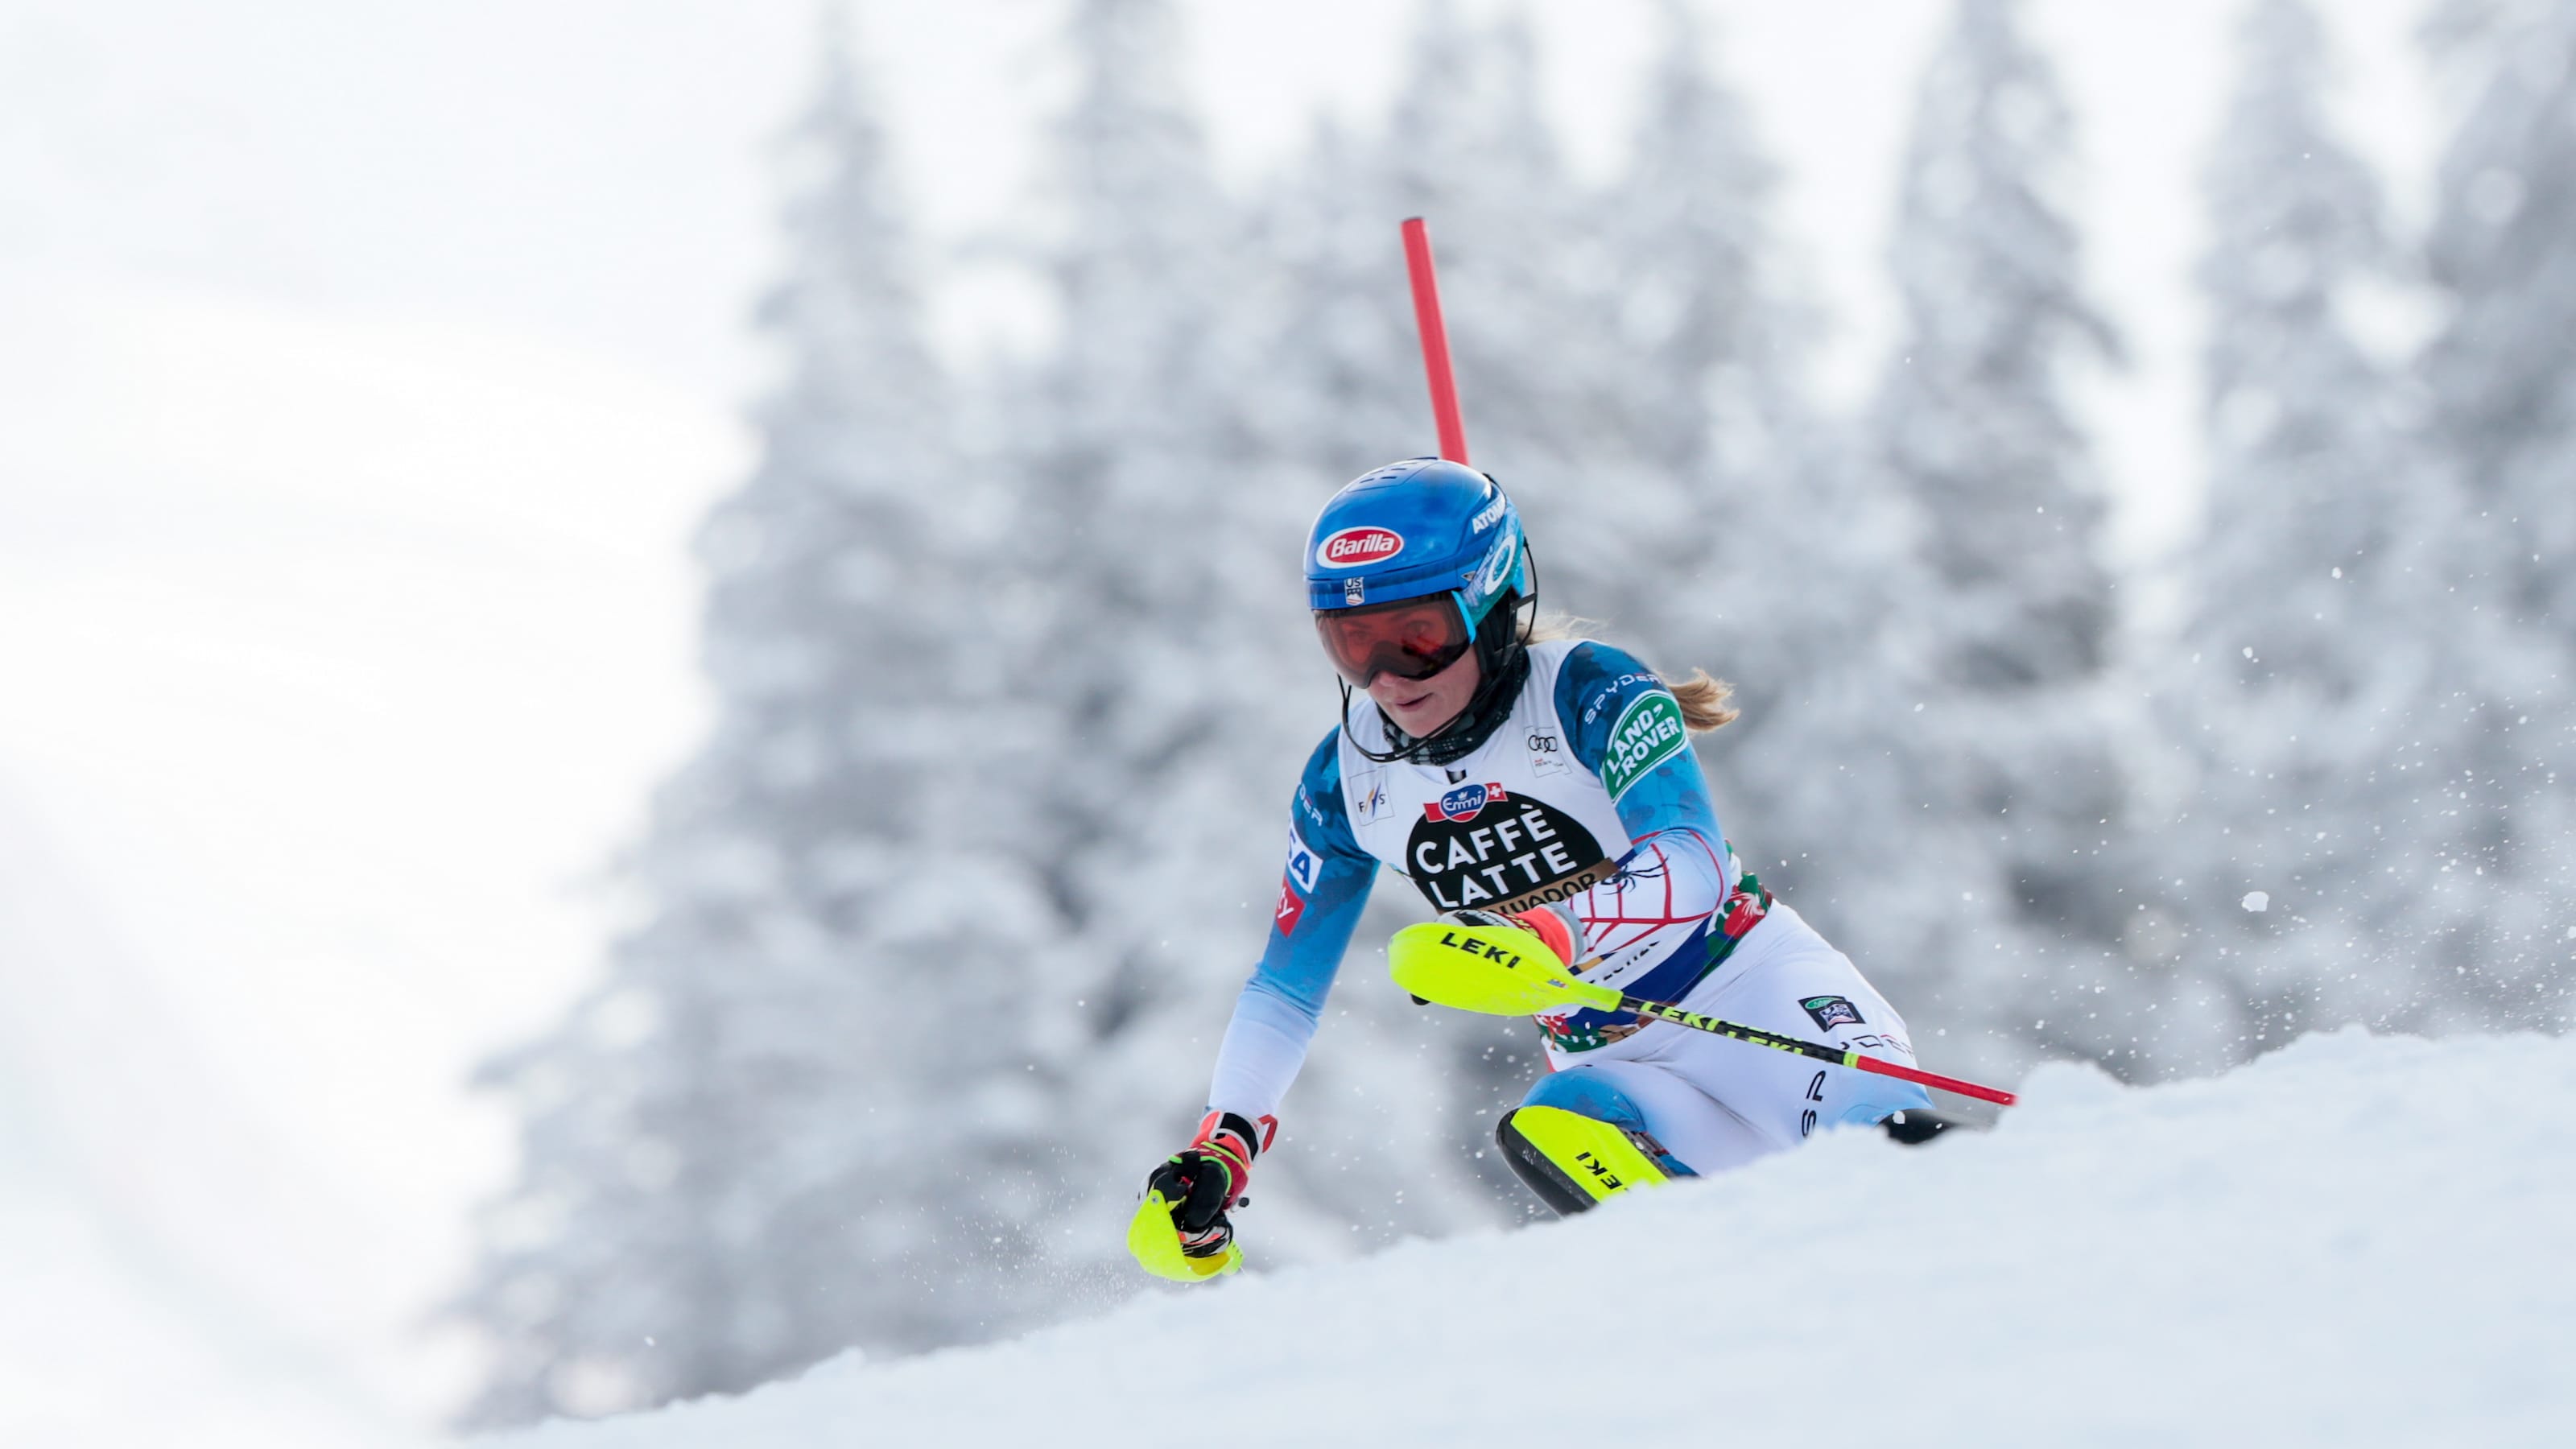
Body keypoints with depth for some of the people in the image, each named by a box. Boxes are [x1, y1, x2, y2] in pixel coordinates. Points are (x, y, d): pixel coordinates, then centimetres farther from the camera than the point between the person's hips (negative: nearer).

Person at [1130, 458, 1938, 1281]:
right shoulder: (1347, 780, 2)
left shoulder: (1587, 693, -13)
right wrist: (1221, 1149, 5)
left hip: (1760, 997, -4)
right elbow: (1284, 989, 14)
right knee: (1543, 1134, -33)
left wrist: (1552, 929, -45)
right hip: (1612, 1065, 4)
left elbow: (1696, 865, -28)